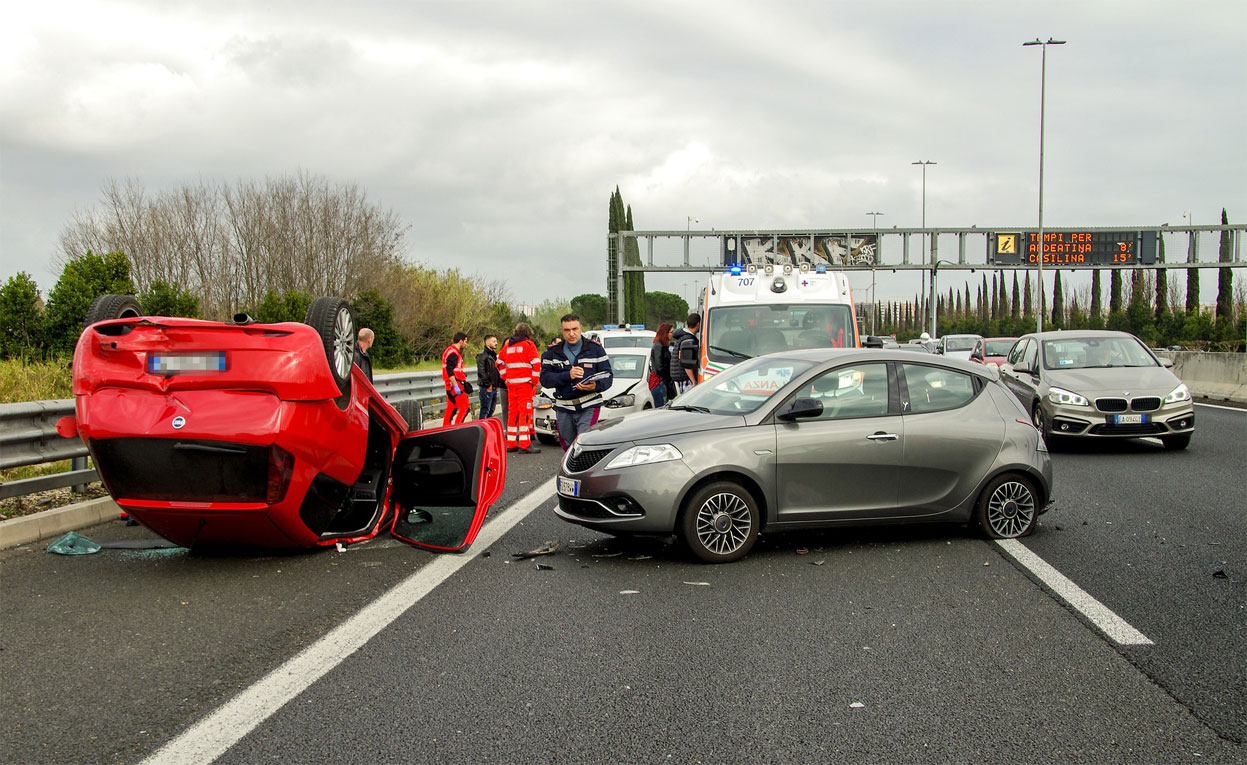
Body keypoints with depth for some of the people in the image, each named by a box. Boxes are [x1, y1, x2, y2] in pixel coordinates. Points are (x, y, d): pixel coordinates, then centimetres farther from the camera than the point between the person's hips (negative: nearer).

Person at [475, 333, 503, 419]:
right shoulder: (482, 355, -10)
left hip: (494, 388, 9)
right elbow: (481, 371, -18)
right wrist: (488, 385, -17)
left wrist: (498, 384, 15)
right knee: (485, 409, -8)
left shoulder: (494, 354, 19)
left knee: (491, 410, 12)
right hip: (486, 388, -9)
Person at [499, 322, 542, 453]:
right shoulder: (528, 344, -3)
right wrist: (534, 381, -3)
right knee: (525, 412, -6)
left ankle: (511, 443, 13)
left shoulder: (507, 345, 14)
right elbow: (536, 364, -10)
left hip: (511, 384, 6)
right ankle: (525, 444, -11)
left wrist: (506, 378, 17)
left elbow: (499, 363, 18)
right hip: (525, 383, -6)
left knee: (512, 412, 11)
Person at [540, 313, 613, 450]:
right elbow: (545, 379, -4)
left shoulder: (595, 348, 3)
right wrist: (567, 376, -20)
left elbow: (607, 376, 0)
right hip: (563, 409, 3)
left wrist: (596, 386, -23)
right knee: (569, 448, 11)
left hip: (589, 407, -3)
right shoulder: (552, 352, 6)